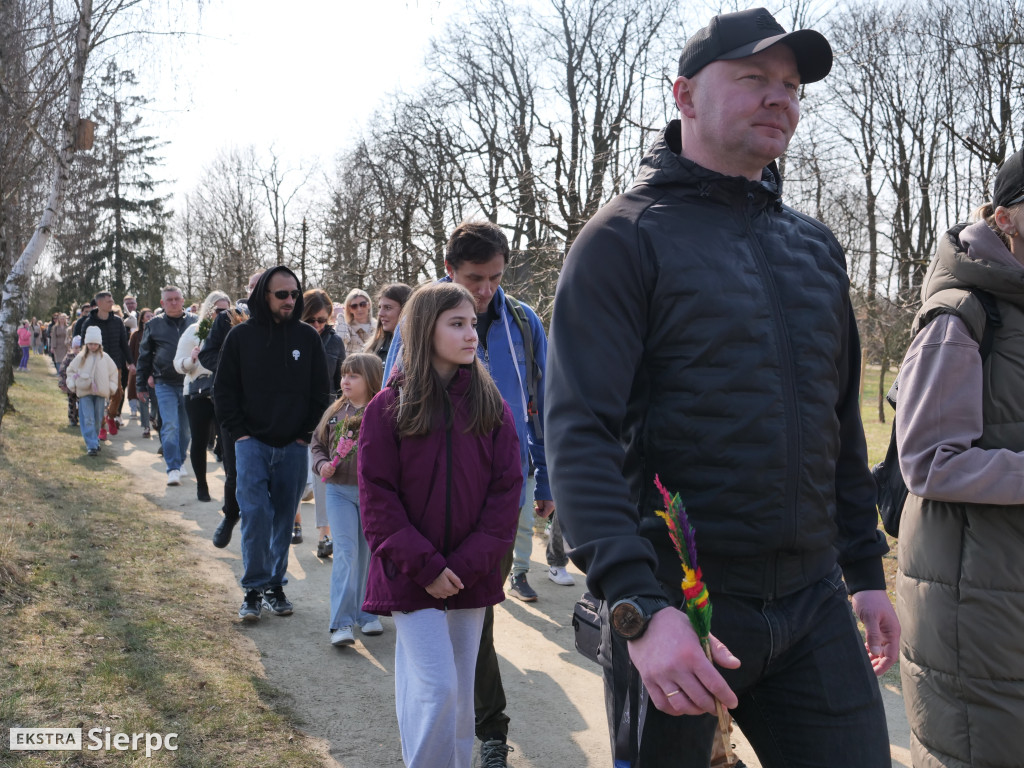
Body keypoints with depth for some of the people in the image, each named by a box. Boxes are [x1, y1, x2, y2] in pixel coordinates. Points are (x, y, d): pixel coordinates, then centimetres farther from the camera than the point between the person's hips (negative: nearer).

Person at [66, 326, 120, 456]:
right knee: (88, 419, -8)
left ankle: (94, 440, 27)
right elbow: (71, 370, 13)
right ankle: (92, 445, -9)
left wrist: (112, 387, 8)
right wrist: (73, 385, 4)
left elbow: (114, 372, 13)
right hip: (84, 392, -1)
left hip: (100, 392, 1)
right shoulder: (80, 357, 3)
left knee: (98, 419, 9)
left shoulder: (105, 358, 4)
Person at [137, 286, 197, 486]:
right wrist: (141, 386, 9)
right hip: (165, 384, -1)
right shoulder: (154, 325, 5)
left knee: (186, 426, 10)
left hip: (189, 383, 1)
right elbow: (144, 357, 10)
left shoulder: (194, 322, 5)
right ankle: (173, 468, -6)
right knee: (170, 426, -10)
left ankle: (180, 461, 28)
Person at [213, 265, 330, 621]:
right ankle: (255, 588, 1)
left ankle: (276, 585, 19)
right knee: (255, 514, -9)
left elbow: (320, 391, 9)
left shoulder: (307, 337, 4)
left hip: (293, 446, 2)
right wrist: (238, 432, -3)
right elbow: (223, 389, 5)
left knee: (284, 518, 8)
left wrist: (307, 433, 2)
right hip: (253, 443, -2)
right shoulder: (241, 336, 0)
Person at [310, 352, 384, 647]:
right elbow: (317, 443, 16)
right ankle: (342, 623, -6)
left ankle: (366, 614, 27)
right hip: (338, 492, 2)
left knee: (369, 554, 10)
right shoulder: (335, 410, 7)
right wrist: (322, 465, -3)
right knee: (345, 551, -7)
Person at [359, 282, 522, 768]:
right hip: (411, 576, -3)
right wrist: (424, 567, -13)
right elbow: (377, 496, -8)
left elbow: (506, 490, -1)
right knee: (436, 688, -6)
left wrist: (467, 564, -10)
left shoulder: (492, 407, 1)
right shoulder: (389, 408, -6)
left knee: (461, 689, 12)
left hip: (470, 576, 3)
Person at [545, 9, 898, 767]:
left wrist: (866, 569, 16)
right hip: (676, 604, -5)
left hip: (813, 601, 5)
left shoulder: (815, 247, 12)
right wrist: (637, 606, -26)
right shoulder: (625, 239, -8)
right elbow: (580, 436, -18)